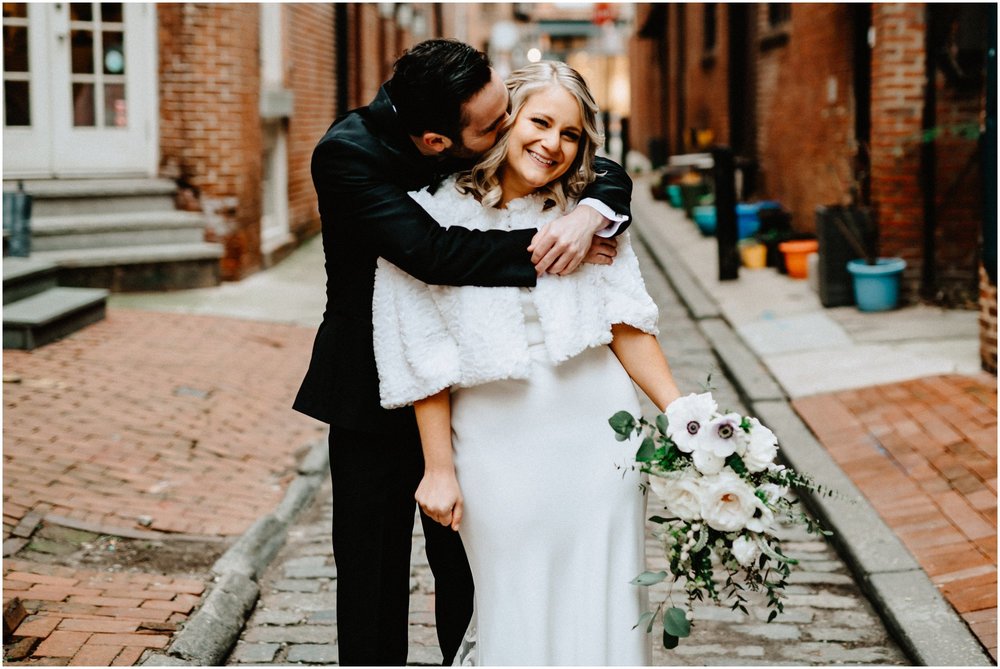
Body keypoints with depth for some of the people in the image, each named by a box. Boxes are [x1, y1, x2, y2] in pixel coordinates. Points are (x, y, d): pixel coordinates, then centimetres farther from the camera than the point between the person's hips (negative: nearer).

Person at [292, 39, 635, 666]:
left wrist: (587, 215, -26)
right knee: (373, 579, 9)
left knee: (469, 573, 8)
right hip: (375, 396, -3)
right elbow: (435, 253, -34)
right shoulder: (346, 154, -22)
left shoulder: (499, 131, -9)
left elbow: (609, 173, -4)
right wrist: (546, 248, -27)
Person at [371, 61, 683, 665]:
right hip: (497, 441, -2)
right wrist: (439, 468, -3)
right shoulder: (433, 213, -5)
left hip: (595, 431, 2)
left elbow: (625, 323, 3)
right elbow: (424, 357, -4)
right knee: (516, 609, 6)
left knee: (603, 603, 8)